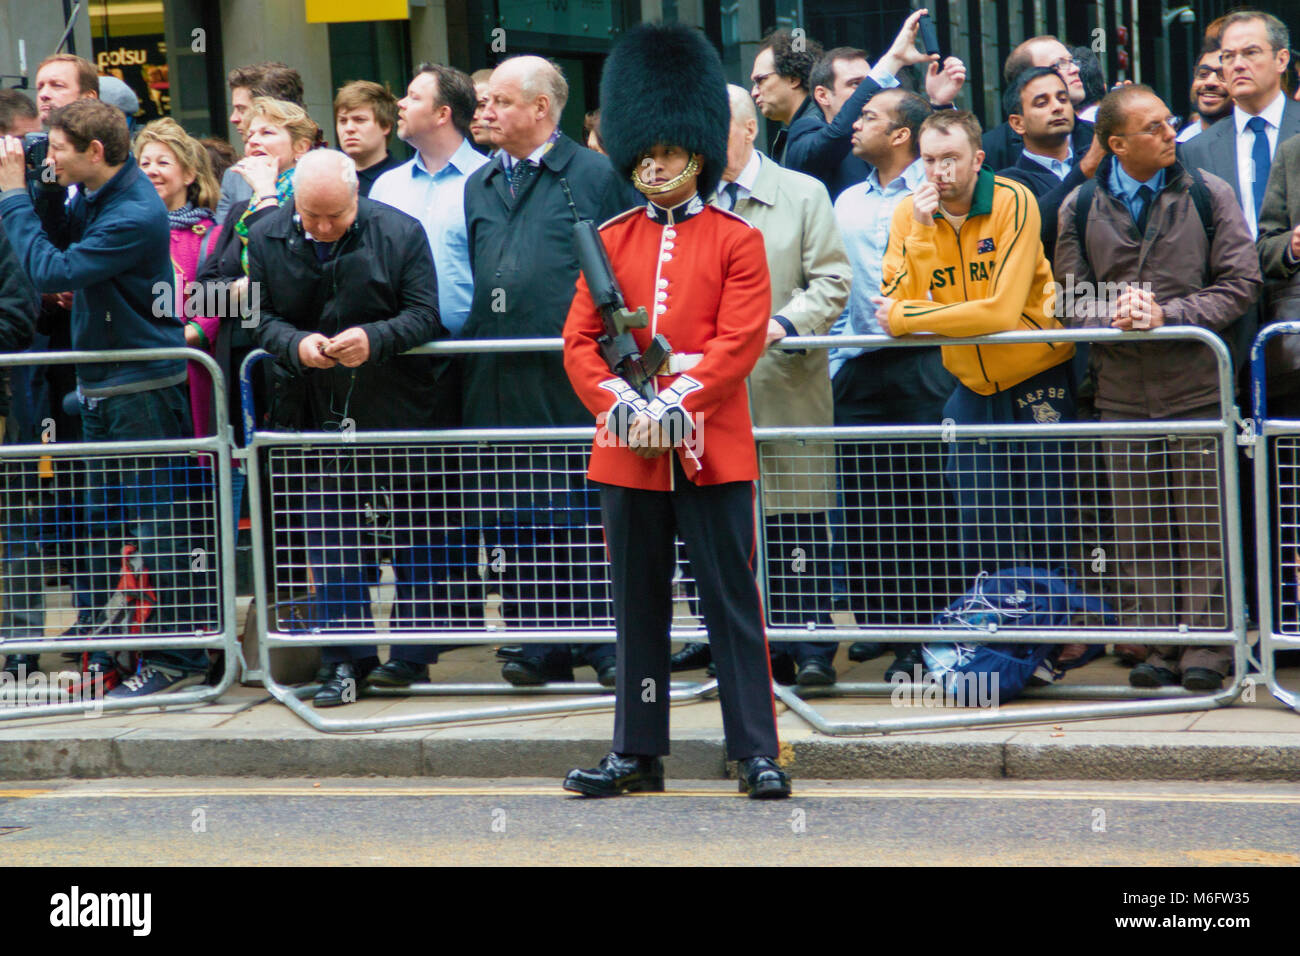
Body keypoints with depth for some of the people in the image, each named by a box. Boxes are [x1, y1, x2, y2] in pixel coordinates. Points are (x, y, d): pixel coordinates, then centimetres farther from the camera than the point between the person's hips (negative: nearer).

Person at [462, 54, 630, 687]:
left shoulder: (594, 176, 0)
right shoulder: (479, 187, 17)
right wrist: (470, 343, 13)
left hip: (573, 379, -5)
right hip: (499, 385, 6)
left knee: (585, 521, -3)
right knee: (514, 523, 5)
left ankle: (610, 646, 4)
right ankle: (540, 646, 11)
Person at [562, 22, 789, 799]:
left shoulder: (737, 241, 1)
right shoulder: (610, 241, 11)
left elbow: (740, 342, -8)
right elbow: (580, 342, 5)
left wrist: (674, 405, -17)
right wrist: (622, 406, -11)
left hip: (713, 450, -3)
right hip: (627, 453, 3)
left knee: (734, 603, -1)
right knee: (639, 608, 9)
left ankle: (758, 752, 1)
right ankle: (638, 754, 15)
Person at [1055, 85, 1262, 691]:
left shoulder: (1208, 195, 1)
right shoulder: (1081, 208, 6)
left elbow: (1240, 282, -2)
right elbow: (1070, 294, 9)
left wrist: (1170, 315, -13)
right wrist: (1114, 316, -11)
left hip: (1196, 387, -2)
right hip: (1121, 391, 2)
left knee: (1200, 521, -1)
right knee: (1138, 527, 4)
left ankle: (1206, 646, 6)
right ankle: (1155, 646, 11)